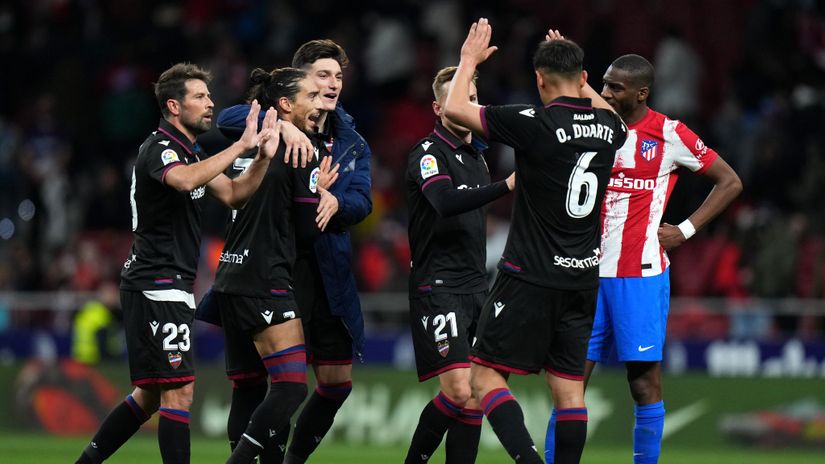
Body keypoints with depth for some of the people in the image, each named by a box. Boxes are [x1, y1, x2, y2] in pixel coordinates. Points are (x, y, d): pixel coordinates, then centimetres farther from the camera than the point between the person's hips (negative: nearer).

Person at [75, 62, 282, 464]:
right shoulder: (158, 148, -13)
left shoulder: (189, 152, 18)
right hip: (156, 284, -10)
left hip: (166, 288, 10)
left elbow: (232, 194, 12)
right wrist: (240, 146, -32)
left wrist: (262, 157, -5)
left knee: (151, 394, 15)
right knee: (179, 390, -12)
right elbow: (184, 180, -36)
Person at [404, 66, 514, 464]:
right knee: (459, 390, -17)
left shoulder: (477, 154, 17)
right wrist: (506, 186, -38)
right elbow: (446, 203, -29)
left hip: (475, 289, 8)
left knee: (476, 396, 2)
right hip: (438, 289, -8)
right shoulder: (428, 153, -9)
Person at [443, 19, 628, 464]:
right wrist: (573, 67, 36)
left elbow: (455, 109, -10)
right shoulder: (608, 127, 4)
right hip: (583, 278, 6)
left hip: (531, 277, -6)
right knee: (569, 388, 9)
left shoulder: (537, 124, -15)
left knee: (484, 375, -2)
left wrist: (469, 60, 6)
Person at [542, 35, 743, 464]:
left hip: (641, 276, -4)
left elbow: (730, 182, 4)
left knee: (644, 380, -2)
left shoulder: (669, 135, -3)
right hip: (591, 272, 4)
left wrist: (686, 230, -4)